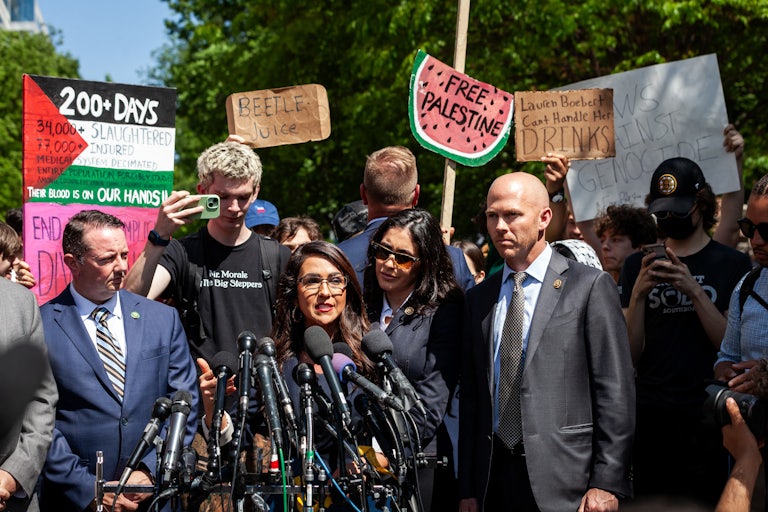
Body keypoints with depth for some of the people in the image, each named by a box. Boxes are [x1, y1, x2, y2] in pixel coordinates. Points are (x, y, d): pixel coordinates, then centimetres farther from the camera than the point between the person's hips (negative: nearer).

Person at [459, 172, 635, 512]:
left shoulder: (590, 286, -2)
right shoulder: (479, 298, 12)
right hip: (495, 480, 4)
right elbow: (471, 397, 12)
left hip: (565, 483, -4)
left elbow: (615, 393, -6)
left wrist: (607, 483, -11)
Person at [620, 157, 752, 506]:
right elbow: (630, 356, 3)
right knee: (650, 502, 6)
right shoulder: (637, 266, 9)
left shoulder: (732, 263, 2)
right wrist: (639, 293, -11)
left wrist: (695, 291, -16)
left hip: (707, 415, -2)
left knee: (706, 501, 0)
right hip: (650, 416, 2)